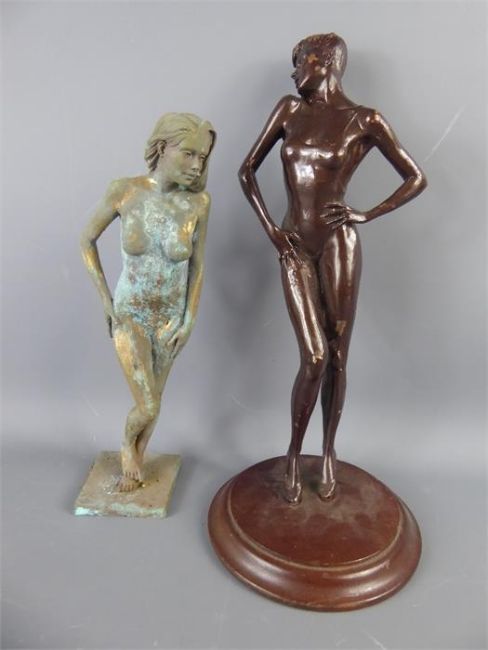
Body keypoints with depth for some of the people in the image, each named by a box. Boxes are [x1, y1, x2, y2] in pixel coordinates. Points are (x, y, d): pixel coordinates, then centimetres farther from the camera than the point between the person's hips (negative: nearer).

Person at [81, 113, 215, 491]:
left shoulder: (199, 201, -15)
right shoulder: (124, 191, -17)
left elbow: (197, 265, -4)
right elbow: (87, 241, -4)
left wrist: (189, 321, -6)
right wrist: (105, 300, -7)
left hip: (172, 318, 2)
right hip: (129, 316, -1)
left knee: (153, 400, 16)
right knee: (149, 409, -3)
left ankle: (134, 458, 45)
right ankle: (128, 447, 34)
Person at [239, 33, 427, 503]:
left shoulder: (365, 121, 2)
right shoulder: (289, 109, 12)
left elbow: (416, 178, 6)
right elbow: (247, 170, 12)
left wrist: (365, 216, -6)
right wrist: (269, 227, 1)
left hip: (337, 243, -1)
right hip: (295, 248, 2)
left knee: (337, 357, 3)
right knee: (314, 357, -6)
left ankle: (328, 452, 24)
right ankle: (293, 454, 15)